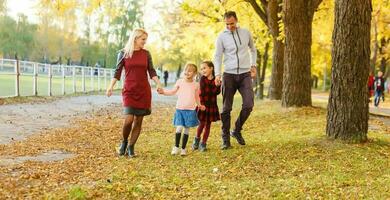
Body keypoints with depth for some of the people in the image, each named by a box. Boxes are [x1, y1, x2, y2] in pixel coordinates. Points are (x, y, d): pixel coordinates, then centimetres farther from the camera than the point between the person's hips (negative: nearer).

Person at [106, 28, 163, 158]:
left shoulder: (146, 53, 7)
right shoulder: (123, 53, 2)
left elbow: (151, 71, 7)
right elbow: (117, 72, 2)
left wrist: (158, 84, -7)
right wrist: (111, 87, -9)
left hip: (144, 91, 3)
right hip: (129, 91, -2)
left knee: (138, 120, 3)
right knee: (129, 119, -13)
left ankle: (131, 147, 16)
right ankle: (124, 142, 14)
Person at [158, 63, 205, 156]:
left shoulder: (196, 85, 5)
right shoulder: (180, 82, 1)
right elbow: (172, 92, 9)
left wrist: (199, 105, 11)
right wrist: (163, 91, -4)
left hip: (190, 110, 1)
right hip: (180, 109, -1)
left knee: (186, 129, 4)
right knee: (179, 128, -12)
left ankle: (183, 148, 16)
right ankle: (176, 147, 6)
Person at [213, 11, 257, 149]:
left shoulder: (246, 33, 5)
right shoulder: (221, 37, -2)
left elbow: (253, 49, 19)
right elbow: (217, 56, -3)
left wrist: (253, 65, 9)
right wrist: (217, 74, -16)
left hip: (245, 74, 2)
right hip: (229, 75, -1)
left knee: (248, 105, -9)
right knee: (226, 108, -1)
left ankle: (237, 131, 13)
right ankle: (225, 138, 8)